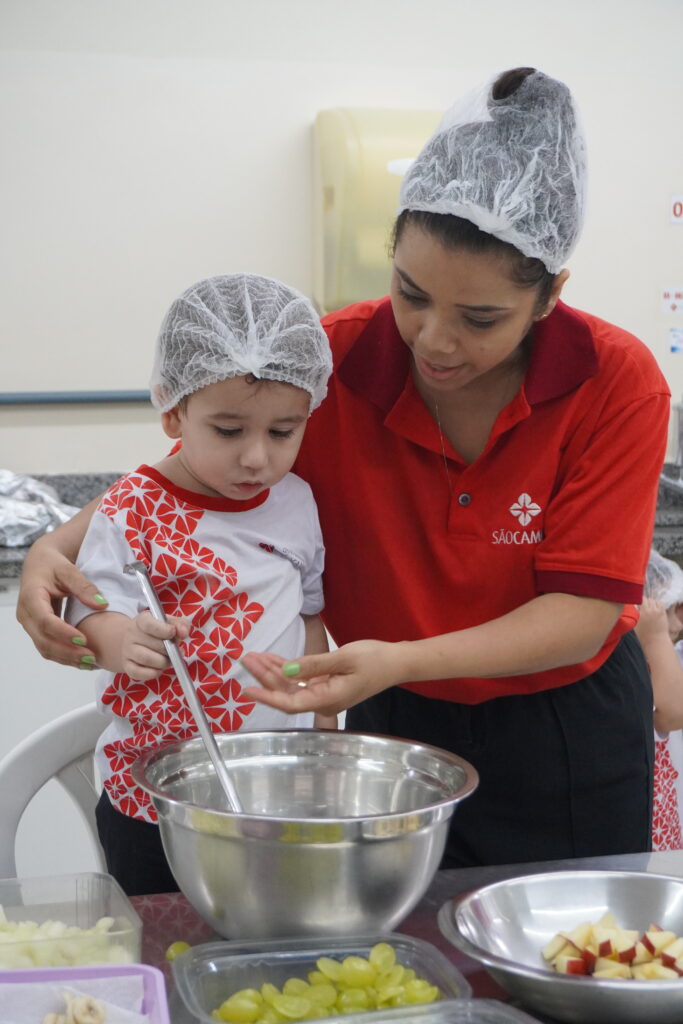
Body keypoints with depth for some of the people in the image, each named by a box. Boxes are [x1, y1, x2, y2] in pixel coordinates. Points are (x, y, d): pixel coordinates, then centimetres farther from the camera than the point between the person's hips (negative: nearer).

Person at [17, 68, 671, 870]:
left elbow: (584, 611, -22)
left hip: (571, 735, 0)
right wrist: (59, 548, -23)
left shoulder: (619, 383, -21)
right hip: (394, 724, 1)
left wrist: (402, 661, -35)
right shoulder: (334, 360, -19)